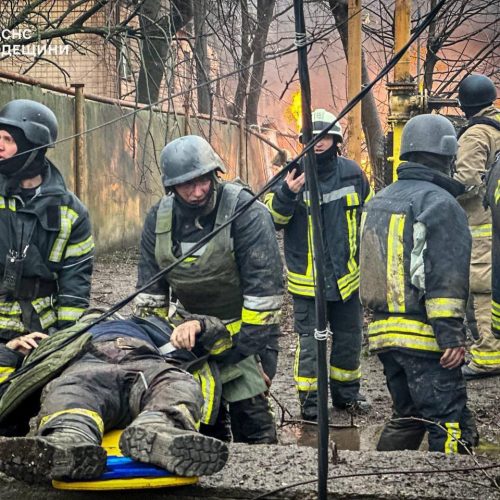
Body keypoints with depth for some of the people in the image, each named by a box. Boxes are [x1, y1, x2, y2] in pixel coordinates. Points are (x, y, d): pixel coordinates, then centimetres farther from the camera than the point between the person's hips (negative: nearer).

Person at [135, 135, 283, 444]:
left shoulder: (246, 213, -22)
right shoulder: (160, 218, -4)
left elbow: (263, 289, -22)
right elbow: (150, 291, 5)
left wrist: (261, 350, -22)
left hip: (242, 328, -5)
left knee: (248, 409, -13)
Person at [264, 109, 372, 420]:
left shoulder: (352, 173, 2)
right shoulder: (294, 174, -10)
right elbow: (272, 218, -10)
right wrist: (287, 194, -29)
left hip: (346, 275, 4)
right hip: (307, 278, -4)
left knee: (350, 337, 16)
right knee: (310, 341, -1)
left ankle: (346, 393, 33)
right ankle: (309, 401, 10)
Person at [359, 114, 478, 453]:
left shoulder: (379, 201, 16)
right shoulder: (440, 203, -11)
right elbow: (446, 278, -18)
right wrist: (452, 336, -18)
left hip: (384, 332, 9)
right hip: (424, 336, -8)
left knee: (407, 418, 20)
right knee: (451, 427, -6)